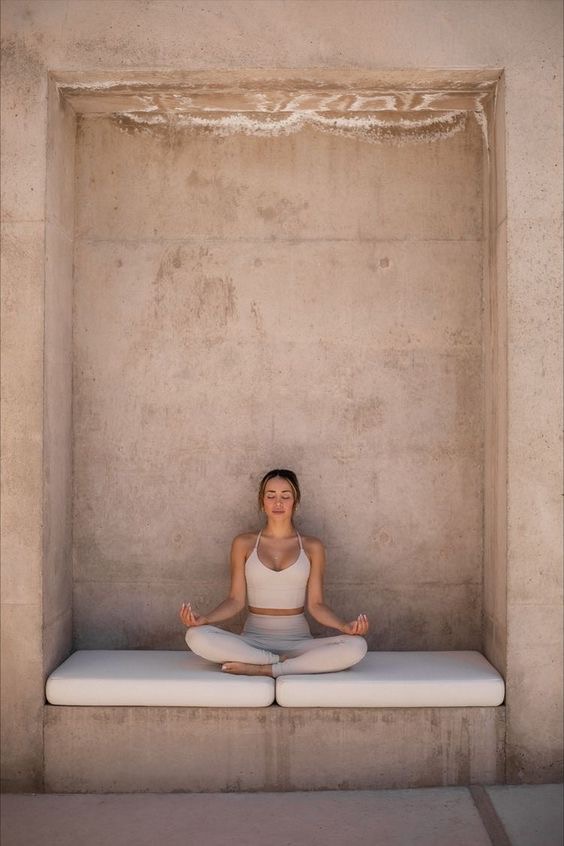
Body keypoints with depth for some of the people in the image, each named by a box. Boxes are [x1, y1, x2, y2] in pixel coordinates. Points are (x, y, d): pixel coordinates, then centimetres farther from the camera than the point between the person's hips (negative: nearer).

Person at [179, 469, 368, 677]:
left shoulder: (312, 547, 7)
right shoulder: (244, 543, 7)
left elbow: (315, 604, 4)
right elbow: (236, 600, 4)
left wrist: (345, 626, -14)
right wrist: (204, 619, -14)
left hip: (298, 641, 1)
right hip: (253, 640, 0)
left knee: (356, 646, -29)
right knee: (197, 636, -30)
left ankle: (262, 669, -25)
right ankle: (282, 661, -23)